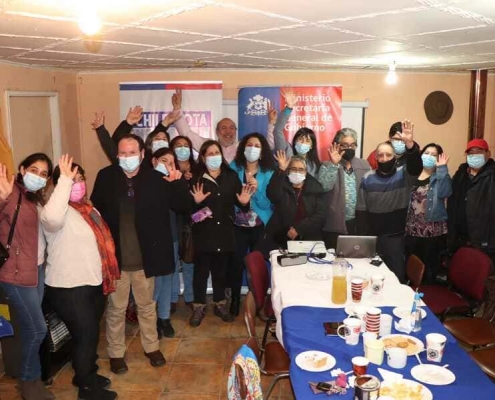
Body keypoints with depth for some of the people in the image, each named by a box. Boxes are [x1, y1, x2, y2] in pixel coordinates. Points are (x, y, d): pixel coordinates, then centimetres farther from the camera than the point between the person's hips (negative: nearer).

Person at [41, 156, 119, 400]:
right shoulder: (58, 211, -16)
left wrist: (106, 275, 19)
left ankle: (85, 374, 41)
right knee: (86, 335, 3)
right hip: (68, 288, -8)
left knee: (90, 333, 21)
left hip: (93, 283, 8)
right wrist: (65, 180, -36)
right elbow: (52, 218, -43)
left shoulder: (88, 209, 10)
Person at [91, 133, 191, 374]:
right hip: (115, 257, 0)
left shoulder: (156, 178, -7)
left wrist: (178, 183, -21)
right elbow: (95, 209, 1)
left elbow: (183, 207, -5)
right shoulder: (106, 177, -5)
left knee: (147, 305, 18)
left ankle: (151, 347, 38)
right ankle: (116, 353, 32)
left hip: (144, 258, 0)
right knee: (116, 308, 13)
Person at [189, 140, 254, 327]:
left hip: (225, 230, 3)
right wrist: (196, 202, -29)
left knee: (221, 269, 14)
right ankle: (199, 307, 17)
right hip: (204, 231, -3)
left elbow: (238, 202, 7)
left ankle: (220, 304, 29)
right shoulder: (196, 179, -4)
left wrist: (244, 202, -14)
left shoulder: (231, 176, 5)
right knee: (201, 270, 4)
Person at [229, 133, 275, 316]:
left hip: (260, 226, 0)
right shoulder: (234, 168, 0)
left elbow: (267, 204, -9)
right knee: (236, 263, -4)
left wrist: (256, 189, -25)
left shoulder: (268, 173, -3)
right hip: (238, 226, 0)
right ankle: (235, 299, 17)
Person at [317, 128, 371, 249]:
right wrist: (334, 164, -25)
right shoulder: (327, 166, 0)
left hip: (359, 224, 3)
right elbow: (323, 187, -18)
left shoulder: (364, 165, 9)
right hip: (335, 225, -3)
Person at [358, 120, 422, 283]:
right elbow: (361, 211, 2)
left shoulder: (403, 175, -3)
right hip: (372, 237, 1)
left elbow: (416, 167, -26)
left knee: (397, 275, 7)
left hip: (396, 236, -1)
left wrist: (410, 144, -44)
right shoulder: (368, 178, 0)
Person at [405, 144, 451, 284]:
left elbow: (444, 193, -21)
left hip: (433, 231, -3)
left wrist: (442, 168, -19)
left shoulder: (440, 177, 1)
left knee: (429, 267, 6)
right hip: (412, 230, 3)